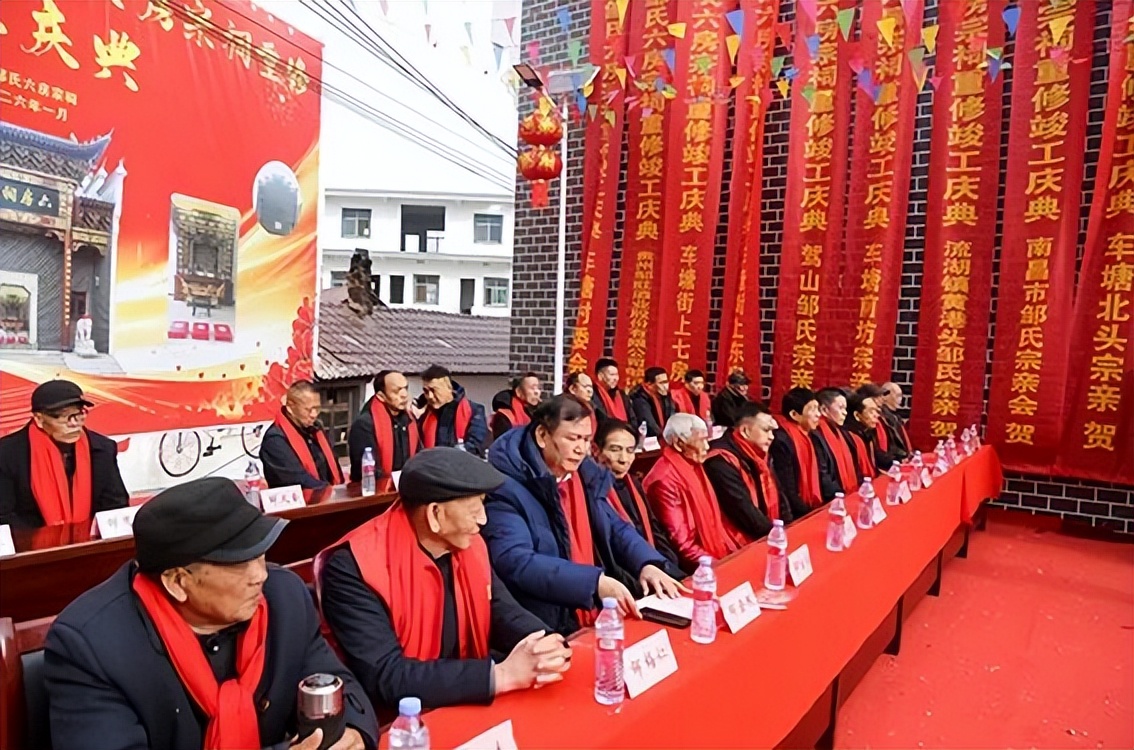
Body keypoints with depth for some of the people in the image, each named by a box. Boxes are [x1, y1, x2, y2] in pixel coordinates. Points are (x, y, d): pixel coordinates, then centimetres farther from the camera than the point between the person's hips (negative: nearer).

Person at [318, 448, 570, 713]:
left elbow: (504, 614, 6)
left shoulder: (468, 544, -1)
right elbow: (385, 678, -25)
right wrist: (501, 675, -26)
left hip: (468, 708, 6)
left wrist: (548, 648, -15)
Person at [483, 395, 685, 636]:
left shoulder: (586, 474, 9)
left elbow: (616, 528, 17)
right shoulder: (507, 487, -15)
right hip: (547, 628, -7)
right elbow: (515, 562, -25)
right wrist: (595, 582, -31)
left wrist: (647, 563, -4)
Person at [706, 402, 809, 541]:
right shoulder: (722, 462, -18)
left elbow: (777, 496, 15)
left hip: (769, 535, 9)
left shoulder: (758, 456, 11)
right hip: (742, 544, -9)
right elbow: (744, 511, -21)